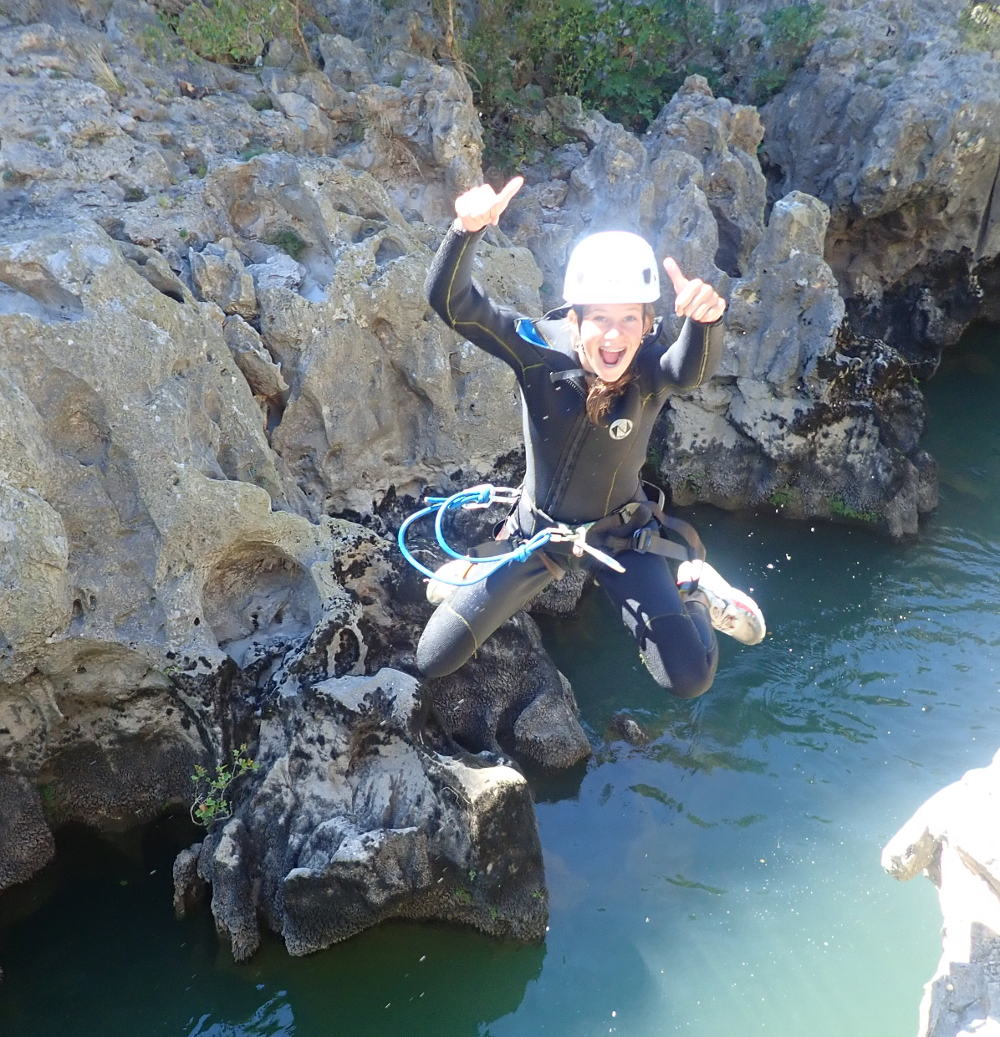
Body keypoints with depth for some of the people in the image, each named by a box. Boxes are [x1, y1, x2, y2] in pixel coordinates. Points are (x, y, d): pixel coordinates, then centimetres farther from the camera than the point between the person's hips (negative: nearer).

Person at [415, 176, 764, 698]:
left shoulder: (654, 366, -24)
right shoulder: (539, 349, -22)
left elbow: (694, 367, -48)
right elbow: (450, 301, -33)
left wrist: (706, 319, -71)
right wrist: (468, 228, -52)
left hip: (620, 536, -1)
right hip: (536, 531, 1)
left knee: (689, 681, -10)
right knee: (431, 662, 4)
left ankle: (692, 590, 20)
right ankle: (478, 578, 34)